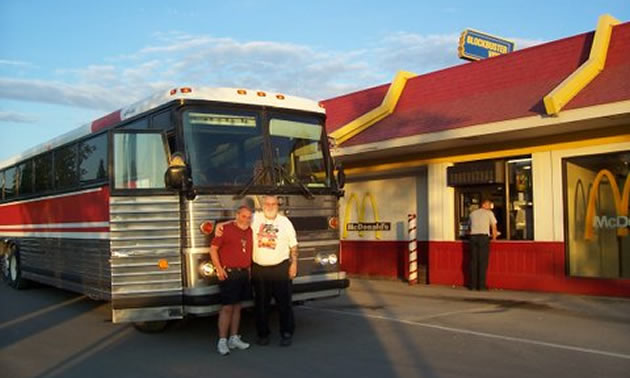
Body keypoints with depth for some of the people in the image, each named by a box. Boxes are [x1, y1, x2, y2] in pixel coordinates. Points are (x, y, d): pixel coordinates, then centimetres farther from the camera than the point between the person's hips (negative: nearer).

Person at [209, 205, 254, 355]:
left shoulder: (250, 231, 12)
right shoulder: (226, 229, -8)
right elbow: (213, 249, -9)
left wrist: (249, 268, 14)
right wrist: (219, 268, -16)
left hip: (244, 274, 7)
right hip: (228, 273, -6)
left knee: (237, 306, 12)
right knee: (227, 307, -7)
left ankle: (234, 338, 20)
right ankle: (222, 341, -2)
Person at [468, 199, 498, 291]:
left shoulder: (472, 214, 20)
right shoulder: (489, 213, 9)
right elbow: (494, 227, 11)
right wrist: (494, 239, 24)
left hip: (473, 237, 4)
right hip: (484, 237, -4)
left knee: (473, 261, 5)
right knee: (483, 262, -2)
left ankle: (473, 285, 5)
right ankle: (481, 285, -2)